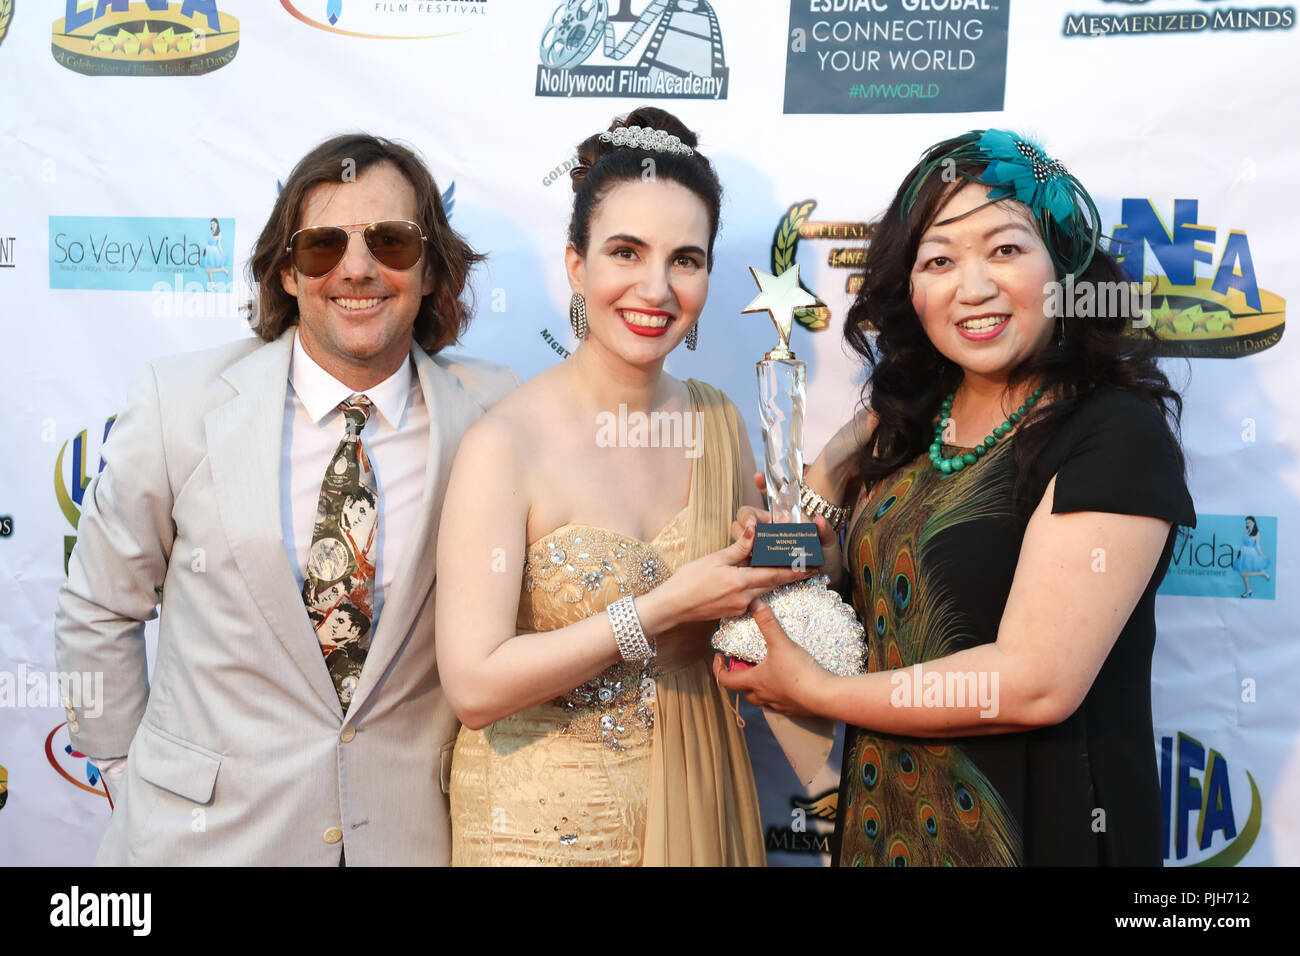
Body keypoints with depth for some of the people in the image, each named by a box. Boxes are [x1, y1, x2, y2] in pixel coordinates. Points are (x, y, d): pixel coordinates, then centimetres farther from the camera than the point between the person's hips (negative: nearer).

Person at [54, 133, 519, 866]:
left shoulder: (494, 413, -10)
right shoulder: (180, 403, -10)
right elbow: (98, 614, 0)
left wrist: (476, 775, 0)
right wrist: (132, 776, 3)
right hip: (207, 827, 0)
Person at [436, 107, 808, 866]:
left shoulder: (720, 422, -3)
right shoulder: (506, 444, -20)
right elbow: (475, 685, -23)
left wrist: (778, 567, -11)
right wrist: (667, 607, -23)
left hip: (697, 802, 5)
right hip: (545, 816, -5)